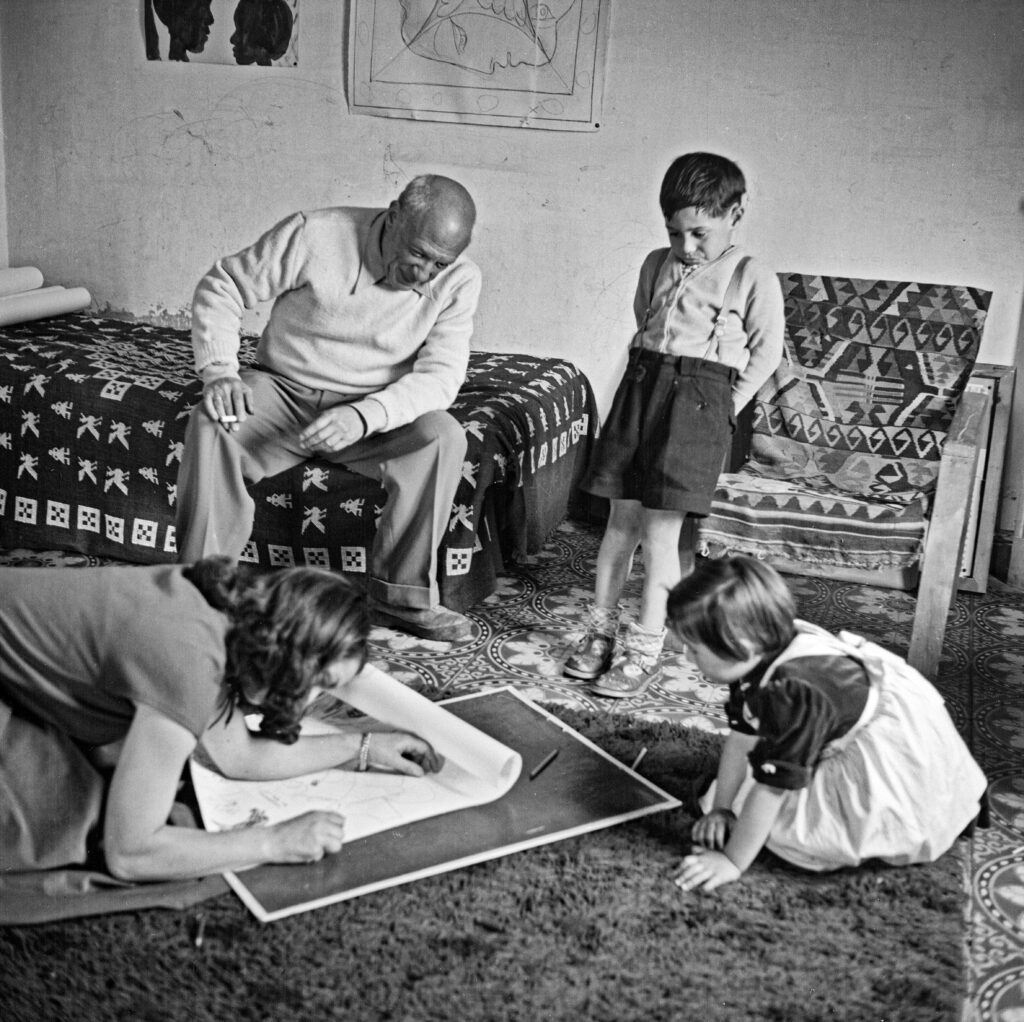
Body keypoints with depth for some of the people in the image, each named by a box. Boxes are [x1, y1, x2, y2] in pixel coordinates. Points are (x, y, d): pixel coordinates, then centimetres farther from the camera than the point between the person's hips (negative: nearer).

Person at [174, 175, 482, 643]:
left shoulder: (459, 282, -10)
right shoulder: (314, 236, -15)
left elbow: (440, 374, -18)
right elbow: (221, 287, -7)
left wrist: (364, 416, -35)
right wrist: (219, 372, -22)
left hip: (376, 414, 1)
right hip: (282, 392, 0)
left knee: (442, 436, -29)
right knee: (211, 424, -30)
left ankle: (402, 594, -18)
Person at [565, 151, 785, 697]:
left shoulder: (753, 279, -1)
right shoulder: (657, 265, 14)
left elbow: (766, 352, 2)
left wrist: (727, 405, -2)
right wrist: (642, 379, 12)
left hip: (700, 396, -5)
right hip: (641, 382, 5)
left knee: (660, 526, -7)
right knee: (621, 518, 5)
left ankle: (643, 650, 0)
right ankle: (600, 631, 14)